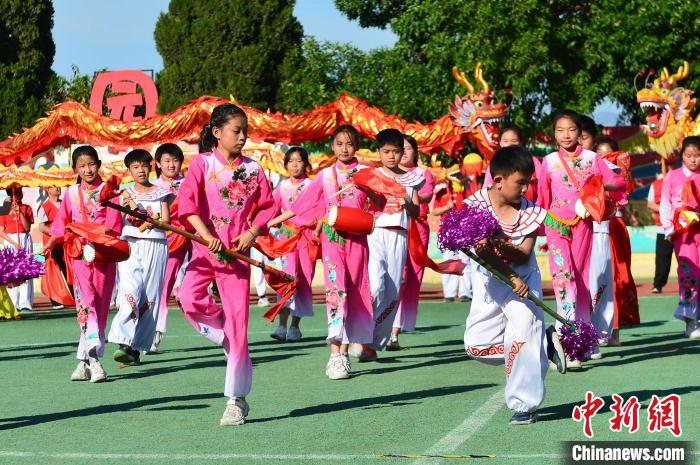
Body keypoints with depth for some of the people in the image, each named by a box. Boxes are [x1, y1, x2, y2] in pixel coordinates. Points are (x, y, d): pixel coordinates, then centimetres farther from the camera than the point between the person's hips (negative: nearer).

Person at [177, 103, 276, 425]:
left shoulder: (253, 169, 7)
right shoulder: (203, 163, 1)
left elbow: (267, 207, 10)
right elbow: (187, 202, -9)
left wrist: (252, 233, -8)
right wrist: (207, 236, -20)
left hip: (238, 250, 1)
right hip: (206, 248, 0)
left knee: (238, 319, -4)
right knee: (189, 297, -26)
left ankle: (236, 400, 3)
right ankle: (229, 342, 4)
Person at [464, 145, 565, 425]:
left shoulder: (530, 212, -10)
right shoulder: (475, 205, -15)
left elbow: (523, 255, -18)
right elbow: (483, 253, -20)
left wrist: (502, 247, -38)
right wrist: (511, 277, -29)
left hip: (523, 277, -1)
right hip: (489, 279, 1)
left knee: (524, 327, -19)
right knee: (477, 344, -3)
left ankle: (524, 404, -10)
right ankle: (544, 343, 13)